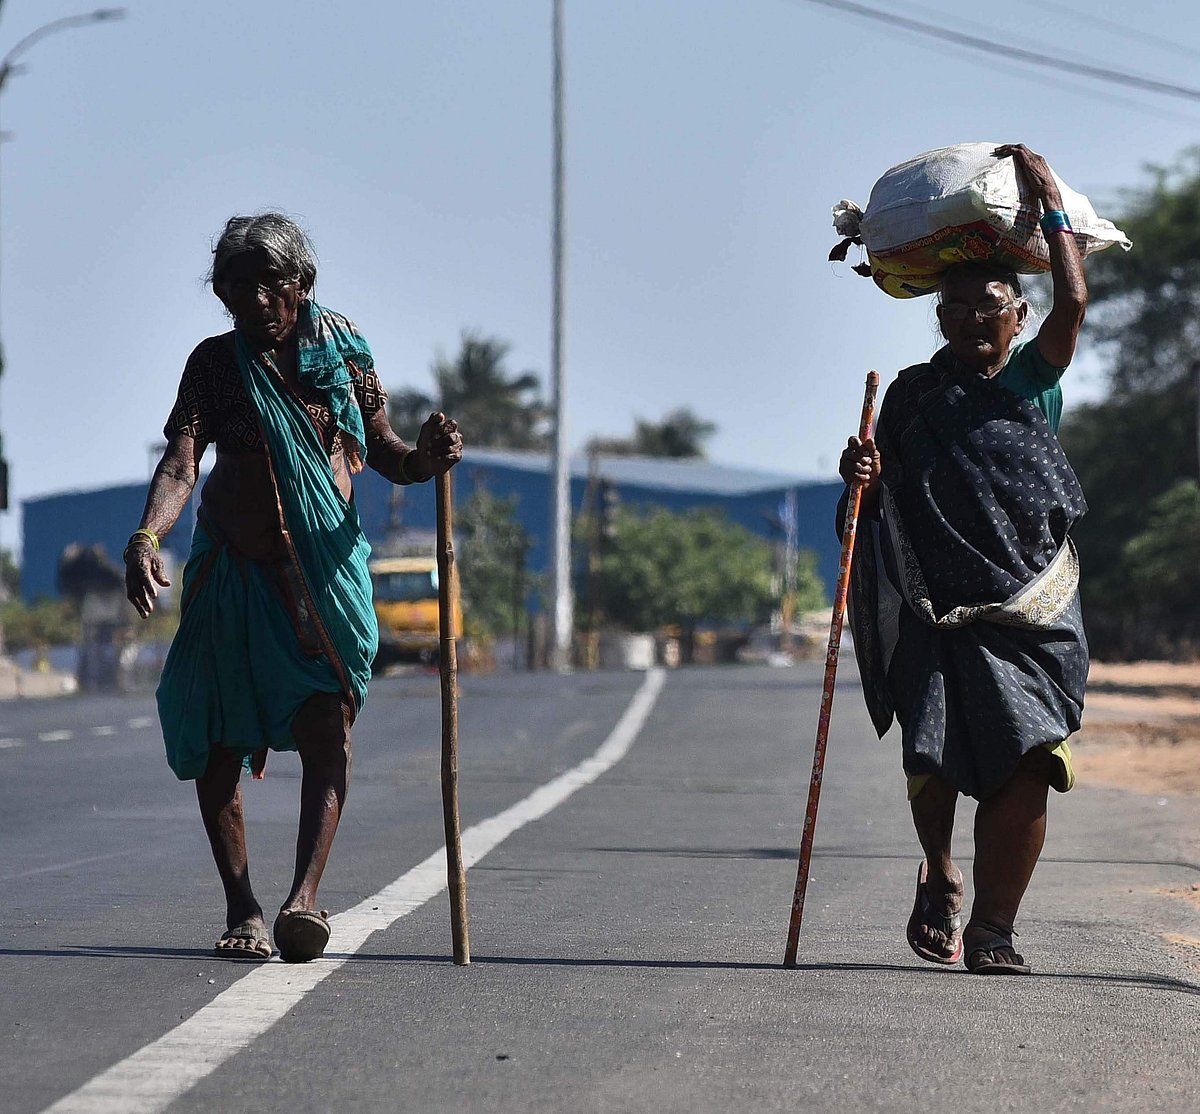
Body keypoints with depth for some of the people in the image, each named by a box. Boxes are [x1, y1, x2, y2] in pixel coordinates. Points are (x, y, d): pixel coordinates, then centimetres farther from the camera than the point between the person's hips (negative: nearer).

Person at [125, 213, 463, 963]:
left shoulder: (343, 349, 5)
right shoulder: (216, 363, 1)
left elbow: (382, 454, 8)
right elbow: (181, 461, -11)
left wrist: (428, 457, -15)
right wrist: (147, 537, -30)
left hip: (327, 563, 0)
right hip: (234, 565, 0)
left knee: (327, 725, -16)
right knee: (217, 740, -1)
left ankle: (306, 895, -25)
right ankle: (242, 909, 8)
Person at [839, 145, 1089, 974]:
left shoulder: (1034, 380, 10)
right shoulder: (914, 395, 12)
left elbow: (1073, 304, -6)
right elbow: (884, 498, 11)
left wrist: (1050, 203, -2)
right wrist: (862, 478, -12)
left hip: (1033, 609, 0)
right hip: (940, 609, 0)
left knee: (1027, 763, -10)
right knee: (936, 758, -10)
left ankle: (993, 929, 2)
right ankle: (941, 882, 21)